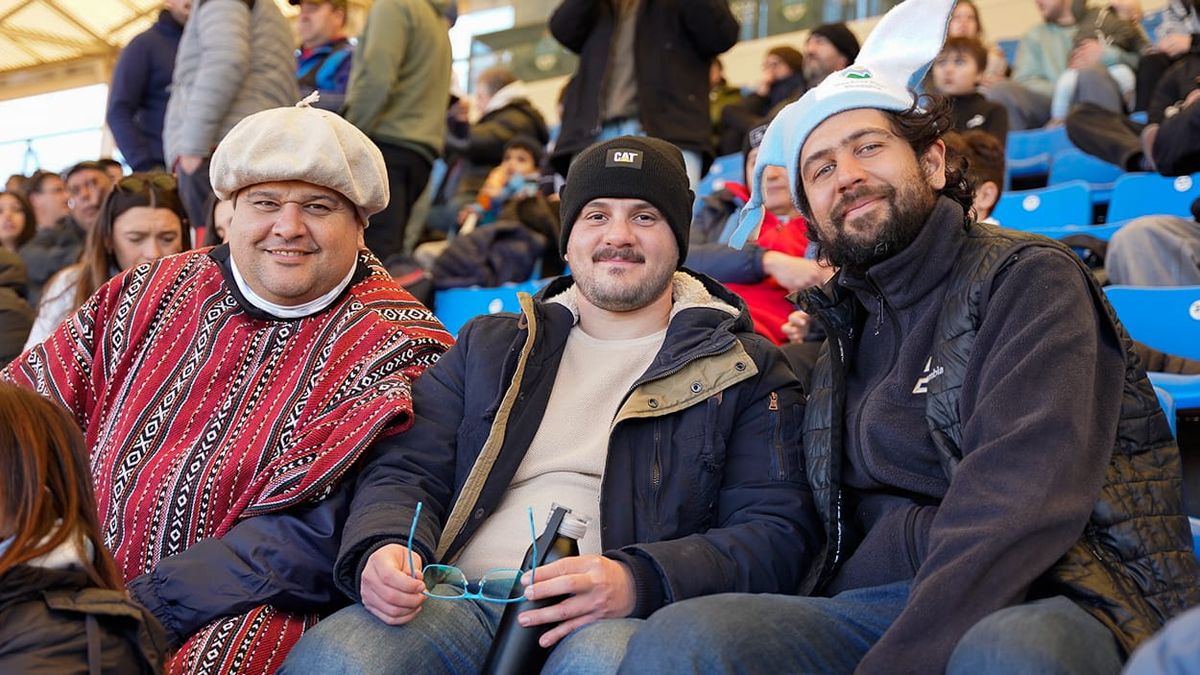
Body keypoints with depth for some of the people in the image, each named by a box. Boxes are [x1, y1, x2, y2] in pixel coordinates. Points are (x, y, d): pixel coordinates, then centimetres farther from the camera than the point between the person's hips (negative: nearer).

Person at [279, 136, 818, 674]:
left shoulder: (742, 368, 14)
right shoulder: (488, 347, 26)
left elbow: (778, 531, 2)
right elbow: (407, 474, 18)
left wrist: (640, 582, -18)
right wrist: (381, 549, -8)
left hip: (619, 621, -2)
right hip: (461, 604, 3)